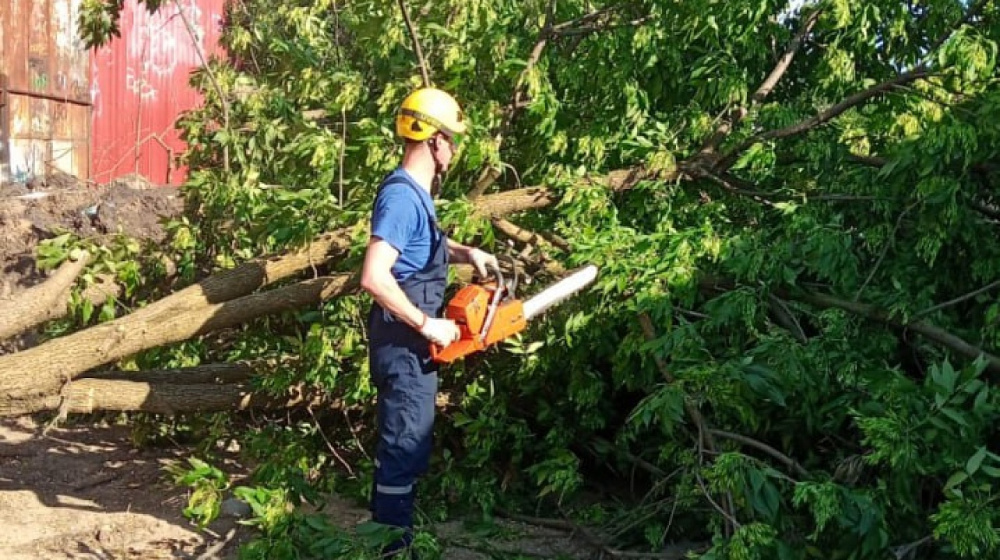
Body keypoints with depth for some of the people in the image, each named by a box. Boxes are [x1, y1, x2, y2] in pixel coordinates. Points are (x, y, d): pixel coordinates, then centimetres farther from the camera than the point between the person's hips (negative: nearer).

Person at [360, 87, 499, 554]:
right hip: (404, 341, -10)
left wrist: (466, 253, 13)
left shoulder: (415, 192, 9)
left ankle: (388, 528, 33)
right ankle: (392, 542, 9)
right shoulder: (402, 196, -21)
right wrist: (428, 325, -25)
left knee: (400, 439, 19)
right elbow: (374, 277, -32)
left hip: (413, 340, 10)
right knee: (407, 444, -2)